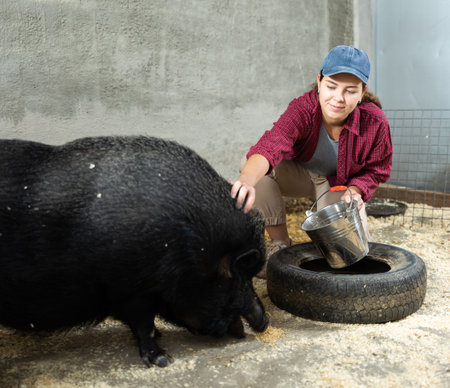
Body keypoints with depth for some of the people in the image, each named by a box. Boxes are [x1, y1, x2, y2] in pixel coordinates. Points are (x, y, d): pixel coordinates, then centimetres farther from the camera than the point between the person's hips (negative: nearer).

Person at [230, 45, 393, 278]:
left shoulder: (375, 122, -25)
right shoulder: (302, 109, -32)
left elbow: (375, 170, -7)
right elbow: (270, 146, -51)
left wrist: (354, 191, -28)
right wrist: (246, 181, -71)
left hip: (341, 183, 1)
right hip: (298, 174, 0)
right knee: (251, 167, -31)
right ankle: (280, 242, -12)